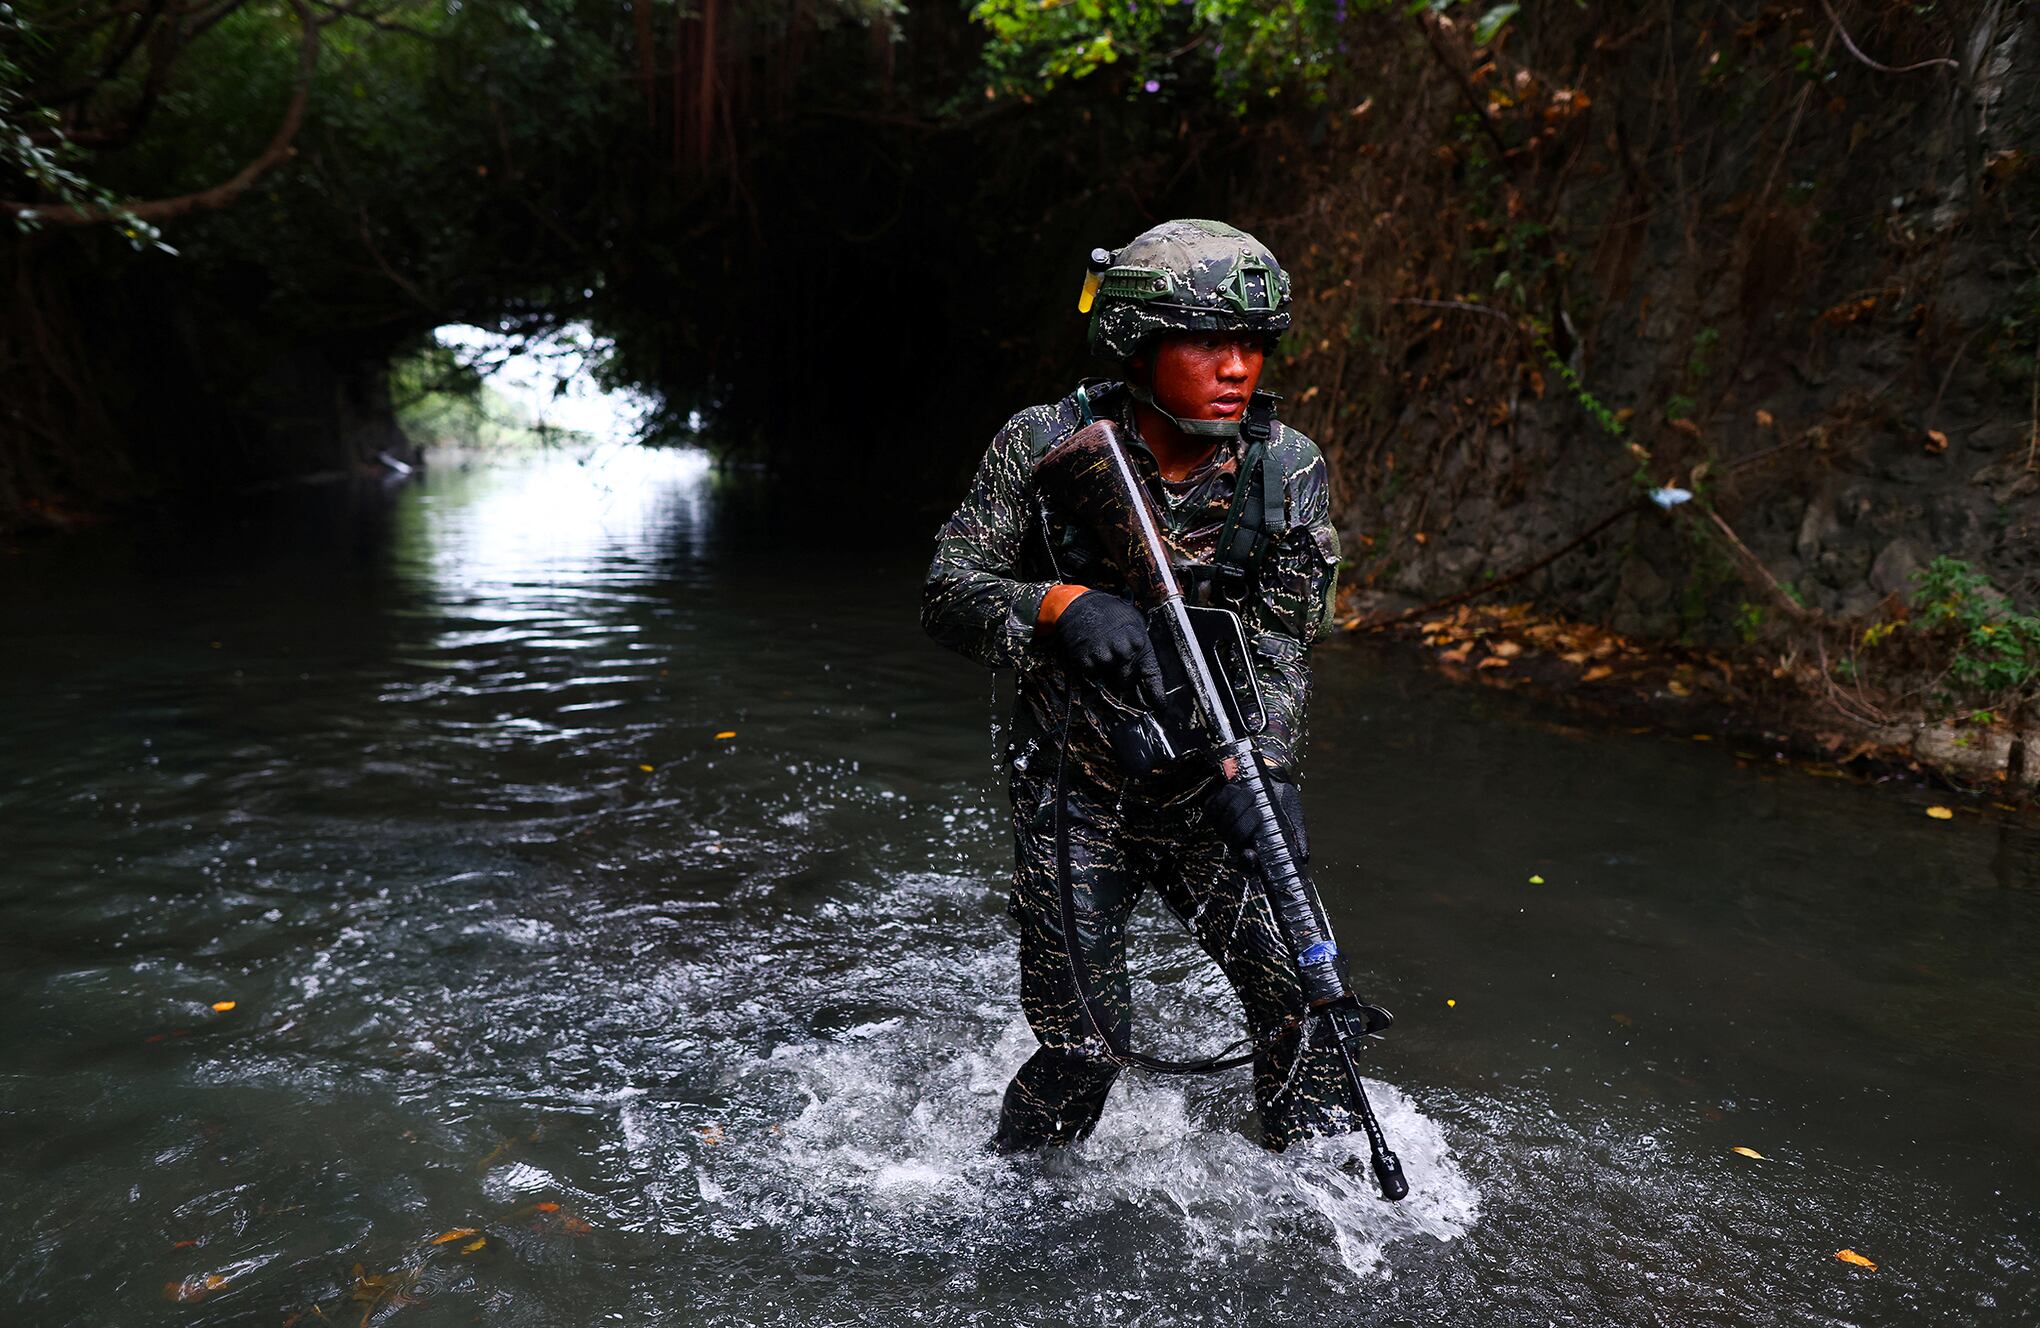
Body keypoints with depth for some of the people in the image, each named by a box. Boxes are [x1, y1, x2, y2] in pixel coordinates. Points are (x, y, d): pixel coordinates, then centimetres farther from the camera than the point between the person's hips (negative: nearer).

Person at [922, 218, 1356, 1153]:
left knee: (1298, 989, -5)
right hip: (1073, 787, -2)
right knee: (1085, 1049, -2)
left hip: (1209, 783, 3)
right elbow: (947, 595, -14)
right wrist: (1061, 607, -34)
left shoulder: (1289, 471, -9)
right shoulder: (1047, 445, -14)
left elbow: (1279, 647, -10)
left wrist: (1259, 765, -29)